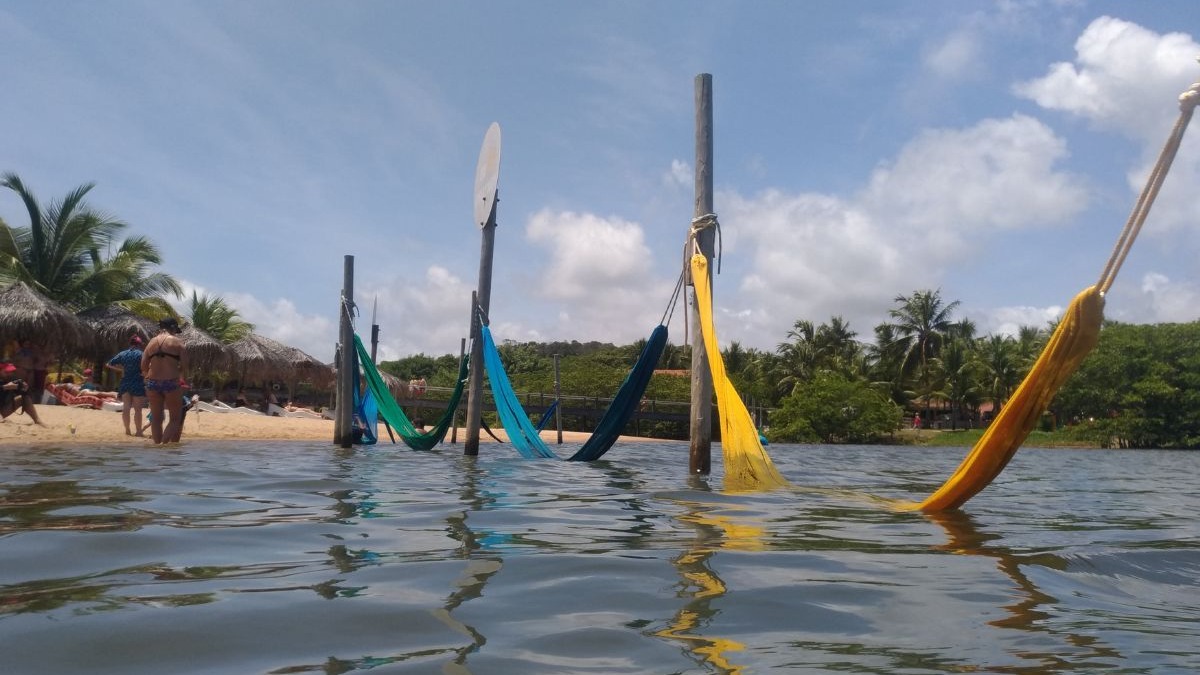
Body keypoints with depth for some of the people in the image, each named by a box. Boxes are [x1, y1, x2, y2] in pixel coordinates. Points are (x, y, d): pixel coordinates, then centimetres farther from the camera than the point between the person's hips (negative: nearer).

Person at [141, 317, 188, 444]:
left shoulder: (151, 342, 9)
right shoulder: (178, 342, -2)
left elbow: (144, 367, 6)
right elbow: (184, 367, -6)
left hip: (153, 383, 4)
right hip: (172, 383, -4)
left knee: (156, 418, 14)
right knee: (175, 419, 7)